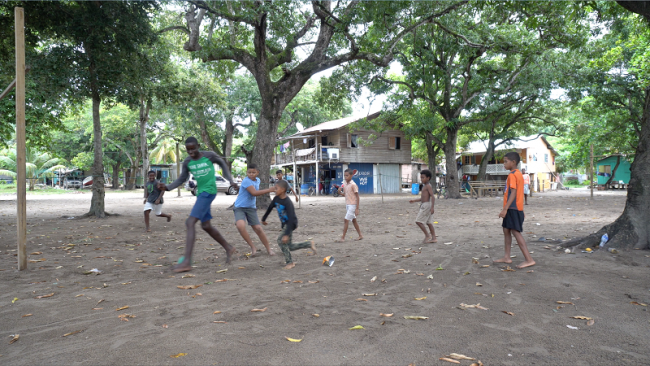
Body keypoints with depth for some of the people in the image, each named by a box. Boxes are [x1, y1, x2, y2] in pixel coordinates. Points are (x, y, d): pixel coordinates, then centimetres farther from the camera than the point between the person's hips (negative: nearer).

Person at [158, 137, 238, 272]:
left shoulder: (209, 155, -8)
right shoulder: (187, 162, 5)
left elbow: (223, 164, 9)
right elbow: (182, 179, 10)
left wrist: (230, 180, 4)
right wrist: (167, 187, -6)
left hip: (209, 192, -7)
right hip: (200, 193, 7)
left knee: (190, 222, -16)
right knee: (206, 226, 13)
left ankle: (186, 261, -19)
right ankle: (228, 248, 31)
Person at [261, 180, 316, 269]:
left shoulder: (287, 202, -28)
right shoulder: (276, 199, -6)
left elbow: (291, 219, -33)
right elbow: (270, 208, 13)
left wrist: (286, 234, -39)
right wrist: (264, 218, 25)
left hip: (291, 223, -8)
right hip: (284, 223, 8)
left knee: (281, 240, -21)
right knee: (289, 246, 11)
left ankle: (289, 262, -8)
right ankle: (309, 244, 27)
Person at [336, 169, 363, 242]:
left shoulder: (353, 185, -17)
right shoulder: (344, 184, 5)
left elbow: (357, 196, -15)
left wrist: (357, 208, -18)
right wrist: (340, 192, -8)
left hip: (352, 205, -8)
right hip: (347, 205, 8)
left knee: (346, 220, -11)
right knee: (353, 220, 15)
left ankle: (343, 238, -6)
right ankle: (360, 235, 27)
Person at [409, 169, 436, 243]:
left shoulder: (428, 186, -12)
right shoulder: (425, 186, 17)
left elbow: (432, 196, -20)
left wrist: (432, 207, -27)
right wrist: (414, 201, 19)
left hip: (426, 205, -10)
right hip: (424, 205, 10)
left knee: (418, 221, -9)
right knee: (429, 223, 9)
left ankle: (427, 235, -3)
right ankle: (434, 238, 10)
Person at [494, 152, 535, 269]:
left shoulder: (512, 175, -14)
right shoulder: (519, 174, 16)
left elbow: (513, 193, -22)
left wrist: (505, 209, -24)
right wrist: (521, 211, 23)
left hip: (513, 208, -10)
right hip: (517, 208, 10)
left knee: (515, 232, -9)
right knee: (506, 230, 15)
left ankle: (529, 259, -9)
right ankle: (507, 257, 21)